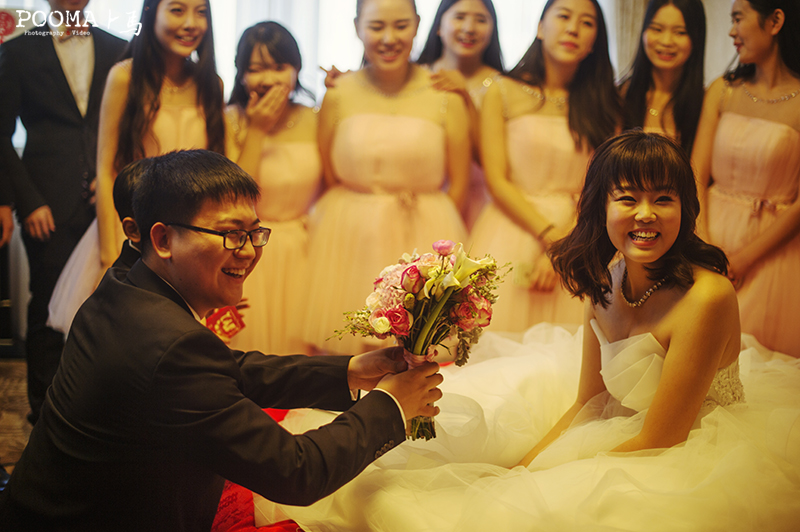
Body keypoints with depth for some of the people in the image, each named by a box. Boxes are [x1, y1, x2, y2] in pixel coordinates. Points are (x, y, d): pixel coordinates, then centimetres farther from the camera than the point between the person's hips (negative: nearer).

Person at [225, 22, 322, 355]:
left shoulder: (313, 121, -2)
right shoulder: (230, 121, -9)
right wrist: (257, 132, -20)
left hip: (301, 254, 3)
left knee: (295, 339, 13)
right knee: (250, 341, 8)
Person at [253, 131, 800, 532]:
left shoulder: (706, 296, -27)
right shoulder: (608, 276, -5)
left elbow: (658, 440, -23)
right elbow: (585, 402, 1)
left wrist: (540, 480, -19)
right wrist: (525, 468, -12)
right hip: (626, 431, 7)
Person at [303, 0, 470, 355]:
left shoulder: (444, 96, -1)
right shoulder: (338, 96, 1)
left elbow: (458, 186, 4)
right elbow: (326, 180, 7)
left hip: (425, 242, 0)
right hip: (348, 243, 1)